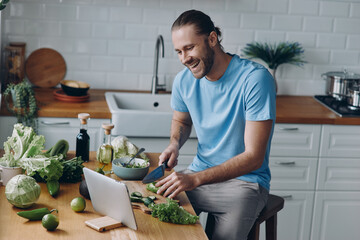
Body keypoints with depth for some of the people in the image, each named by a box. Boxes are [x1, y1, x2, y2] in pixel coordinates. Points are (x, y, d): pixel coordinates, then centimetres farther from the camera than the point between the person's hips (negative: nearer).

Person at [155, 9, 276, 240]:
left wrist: (196, 179, -30)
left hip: (243, 181, -5)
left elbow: (254, 157, -22)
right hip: (199, 174, 5)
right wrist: (175, 144, -2)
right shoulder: (184, 80, -1)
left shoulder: (255, 78, -20)